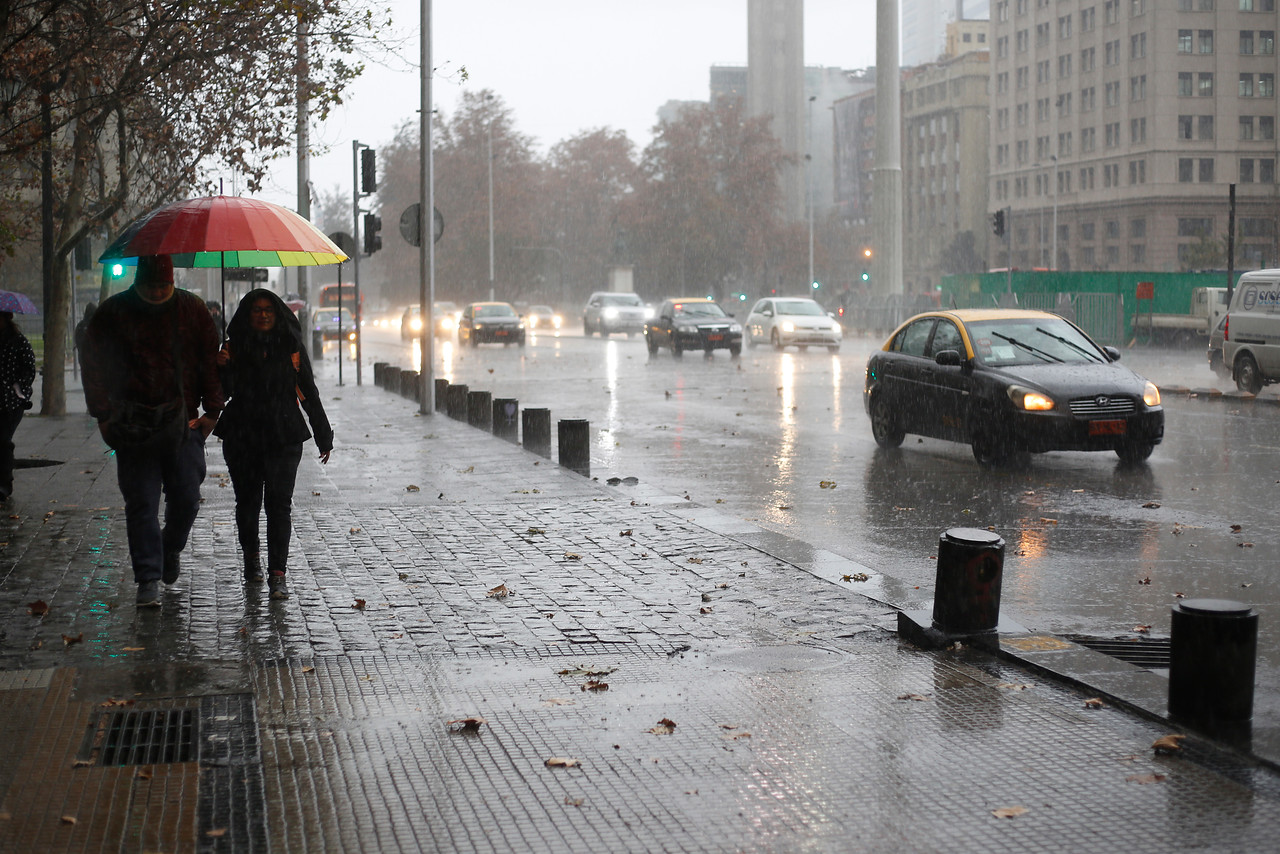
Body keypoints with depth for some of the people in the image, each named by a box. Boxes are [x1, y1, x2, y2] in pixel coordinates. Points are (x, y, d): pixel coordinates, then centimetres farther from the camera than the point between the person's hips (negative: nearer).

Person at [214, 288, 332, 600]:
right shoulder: (235, 347, 4)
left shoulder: (291, 347, 4)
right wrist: (222, 368, -22)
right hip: (242, 439, 1)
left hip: (284, 437, -1)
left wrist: (323, 436, 9)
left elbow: (308, 394, 7)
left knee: (279, 503, -9)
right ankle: (251, 558, 34)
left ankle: (278, 573, -11)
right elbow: (225, 393, -2)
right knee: (247, 501, 12)